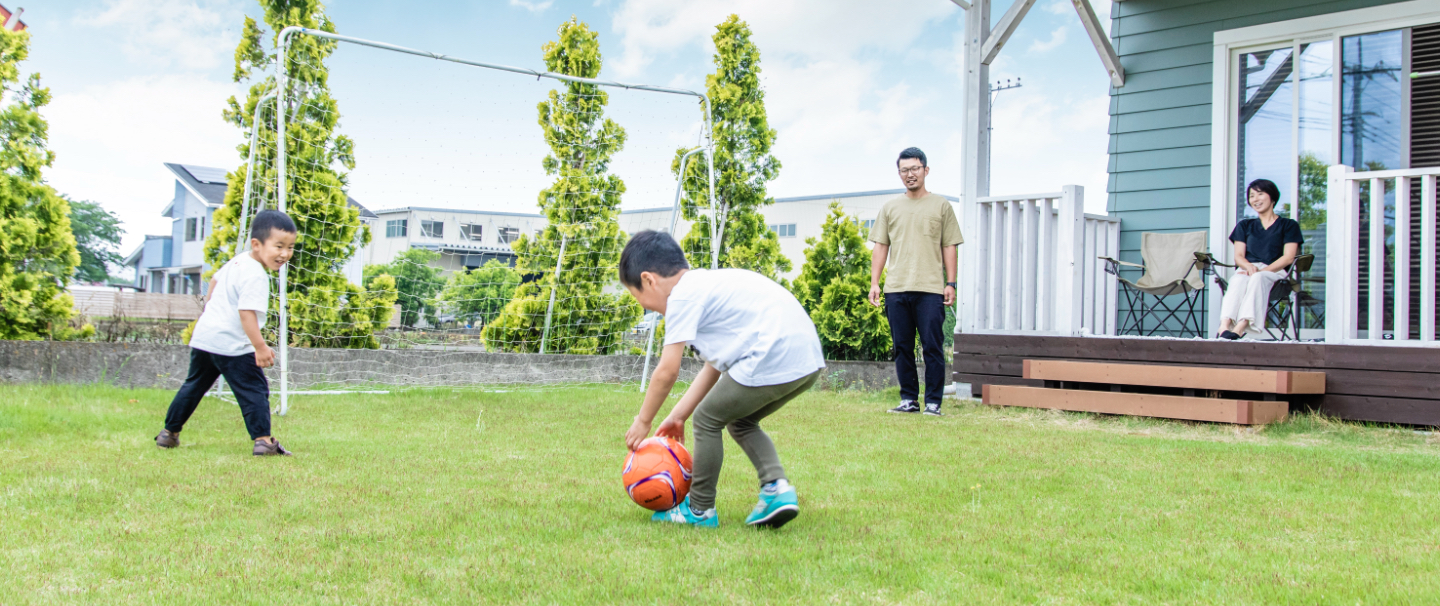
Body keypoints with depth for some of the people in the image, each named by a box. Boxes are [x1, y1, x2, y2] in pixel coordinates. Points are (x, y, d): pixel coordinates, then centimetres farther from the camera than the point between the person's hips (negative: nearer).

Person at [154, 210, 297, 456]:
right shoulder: (256, 276, -17)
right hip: (231, 344, -9)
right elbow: (246, 311, -26)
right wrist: (261, 347, -29)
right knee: (254, 390, -6)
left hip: (203, 336, 9)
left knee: (194, 385, 21)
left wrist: (208, 308, 46)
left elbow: (215, 279, 31)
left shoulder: (237, 261, 13)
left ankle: (169, 433, 30)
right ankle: (263, 440, -12)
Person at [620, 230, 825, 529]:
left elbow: (668, 371, -4)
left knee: (708, 419, 9)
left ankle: (699, 510, 19)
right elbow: (714, 367, 28)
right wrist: (677, 416, 29)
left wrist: (643, 420, 10)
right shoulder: (708, 285, 27)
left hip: (771, 359, -10)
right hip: (808, 360, 10)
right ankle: (776, 488, 11)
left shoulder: (683, 295, -3)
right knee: (739, 422, 26)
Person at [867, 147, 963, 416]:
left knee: (932, 348, -5)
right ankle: (909, 400, 13)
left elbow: (949, 247, 7)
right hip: (896, 290, 3)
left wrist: (950, 283, -1)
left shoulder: (941, 206, 9)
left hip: (930, 290, -3)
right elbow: (880, 246, 14)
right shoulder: (890, 208, 15)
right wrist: (874, 282, 5)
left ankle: (933, 402, 1)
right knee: (902, 348, 5)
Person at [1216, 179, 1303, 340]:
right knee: (1238, 281, -36)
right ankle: (1224, 328, -59)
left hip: (1275, 272, -2)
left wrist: (1262, 270, -15)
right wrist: (1249, 266, -13)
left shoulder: (1288, 225, 15)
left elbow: (1288, 257, 1)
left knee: (1258, 279, -39)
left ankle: (1239, 329, -58)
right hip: (1247, 269, 2)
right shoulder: (1244, 225, 25)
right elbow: (1238, 256, 13)